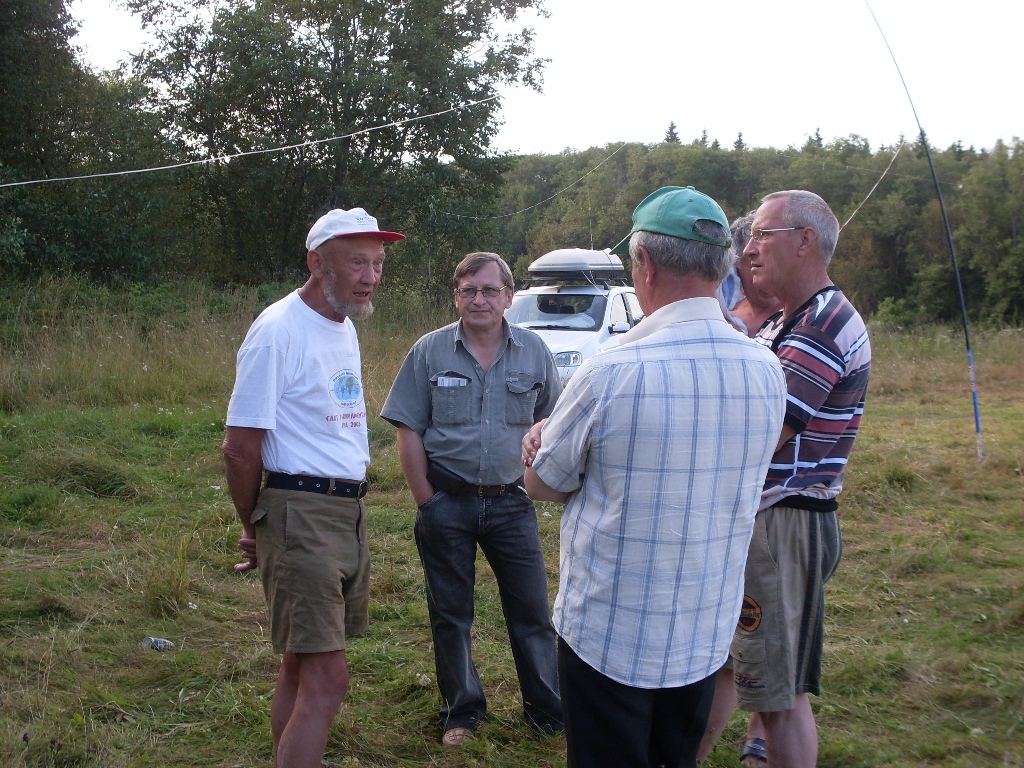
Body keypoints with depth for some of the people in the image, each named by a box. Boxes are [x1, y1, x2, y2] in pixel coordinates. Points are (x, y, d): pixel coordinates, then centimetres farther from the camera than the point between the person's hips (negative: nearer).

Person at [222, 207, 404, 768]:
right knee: (326, 679, -12)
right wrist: (255, 530, -3)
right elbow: (240, 447, -15)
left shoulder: (344, 326, 13)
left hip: (349, 510, 8)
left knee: (302, 666, 17)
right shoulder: (279, 329, -15)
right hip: (300, 513, -8)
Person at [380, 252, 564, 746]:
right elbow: (409, 431, -2)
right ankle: (461, 711, 26)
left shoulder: (533, 351, 1)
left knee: (532, 610, 7)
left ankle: (548, 710, 22)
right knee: (449, 611, 10)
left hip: (511, 502, 1)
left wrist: (533, 481, 0)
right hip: (447, 502, 0)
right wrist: (425, 501, -6)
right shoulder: (429, 352, -2)